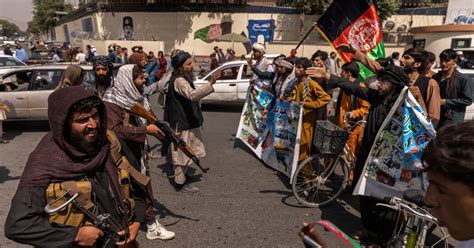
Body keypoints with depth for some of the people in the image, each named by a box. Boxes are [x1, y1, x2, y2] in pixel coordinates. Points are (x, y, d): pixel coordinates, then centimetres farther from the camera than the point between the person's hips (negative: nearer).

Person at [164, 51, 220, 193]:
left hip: (185, 121, 11)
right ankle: (180, 183, 13)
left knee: (183, 152, 21)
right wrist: (211, 83, -48)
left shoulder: (180, 78, 12)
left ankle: (181, 178, 35)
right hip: (182, 123, -11)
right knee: (182, 153, 0)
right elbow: (192, 95, -41)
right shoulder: (179, 81, -22)